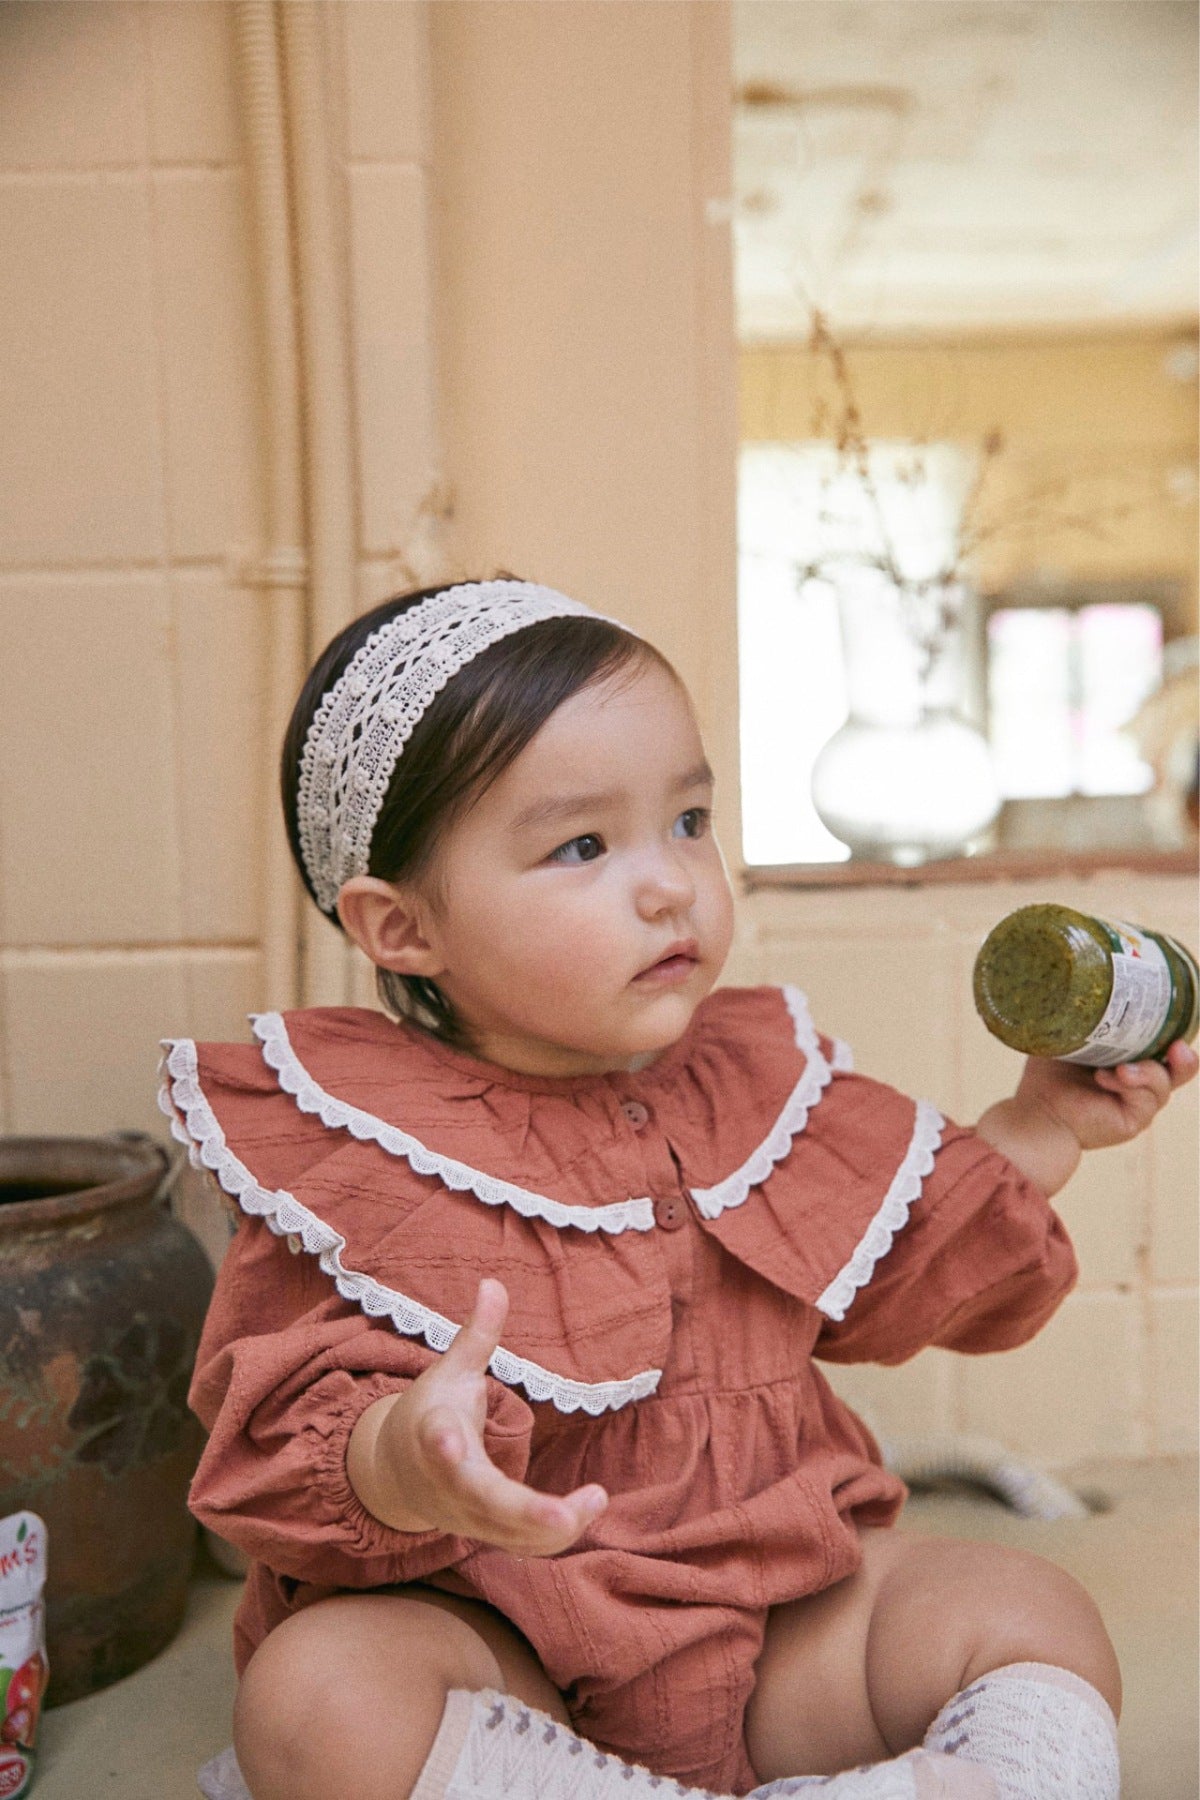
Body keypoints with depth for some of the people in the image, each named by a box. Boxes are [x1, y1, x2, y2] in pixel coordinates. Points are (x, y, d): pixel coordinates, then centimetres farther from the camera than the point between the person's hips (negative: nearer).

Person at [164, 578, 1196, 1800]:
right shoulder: (350, 1149, -13)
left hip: (772, 1625, 4)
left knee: (1031, 1616, -11)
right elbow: (280, 1449, -19)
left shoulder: (756, 1079, 5)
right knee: (317, 1697, -32)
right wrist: (399, 1462, -41)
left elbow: (910, 1267, 19)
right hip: (493, 1640, -3)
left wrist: (1042, 1128, 9)